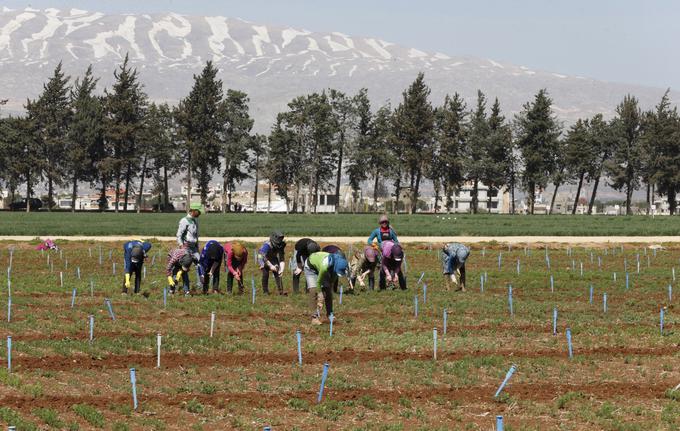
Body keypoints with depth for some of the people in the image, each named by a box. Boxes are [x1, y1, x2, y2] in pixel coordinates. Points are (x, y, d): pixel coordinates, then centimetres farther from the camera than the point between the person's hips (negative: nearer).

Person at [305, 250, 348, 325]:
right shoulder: (325, 267, -44)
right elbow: (318, 282, -32)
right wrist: (320, 299, -29)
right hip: (311, 268, -6)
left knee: (328, 290, -2)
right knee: (314, 291, -18)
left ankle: (330, 314, 10)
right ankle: (314, 317, -19)